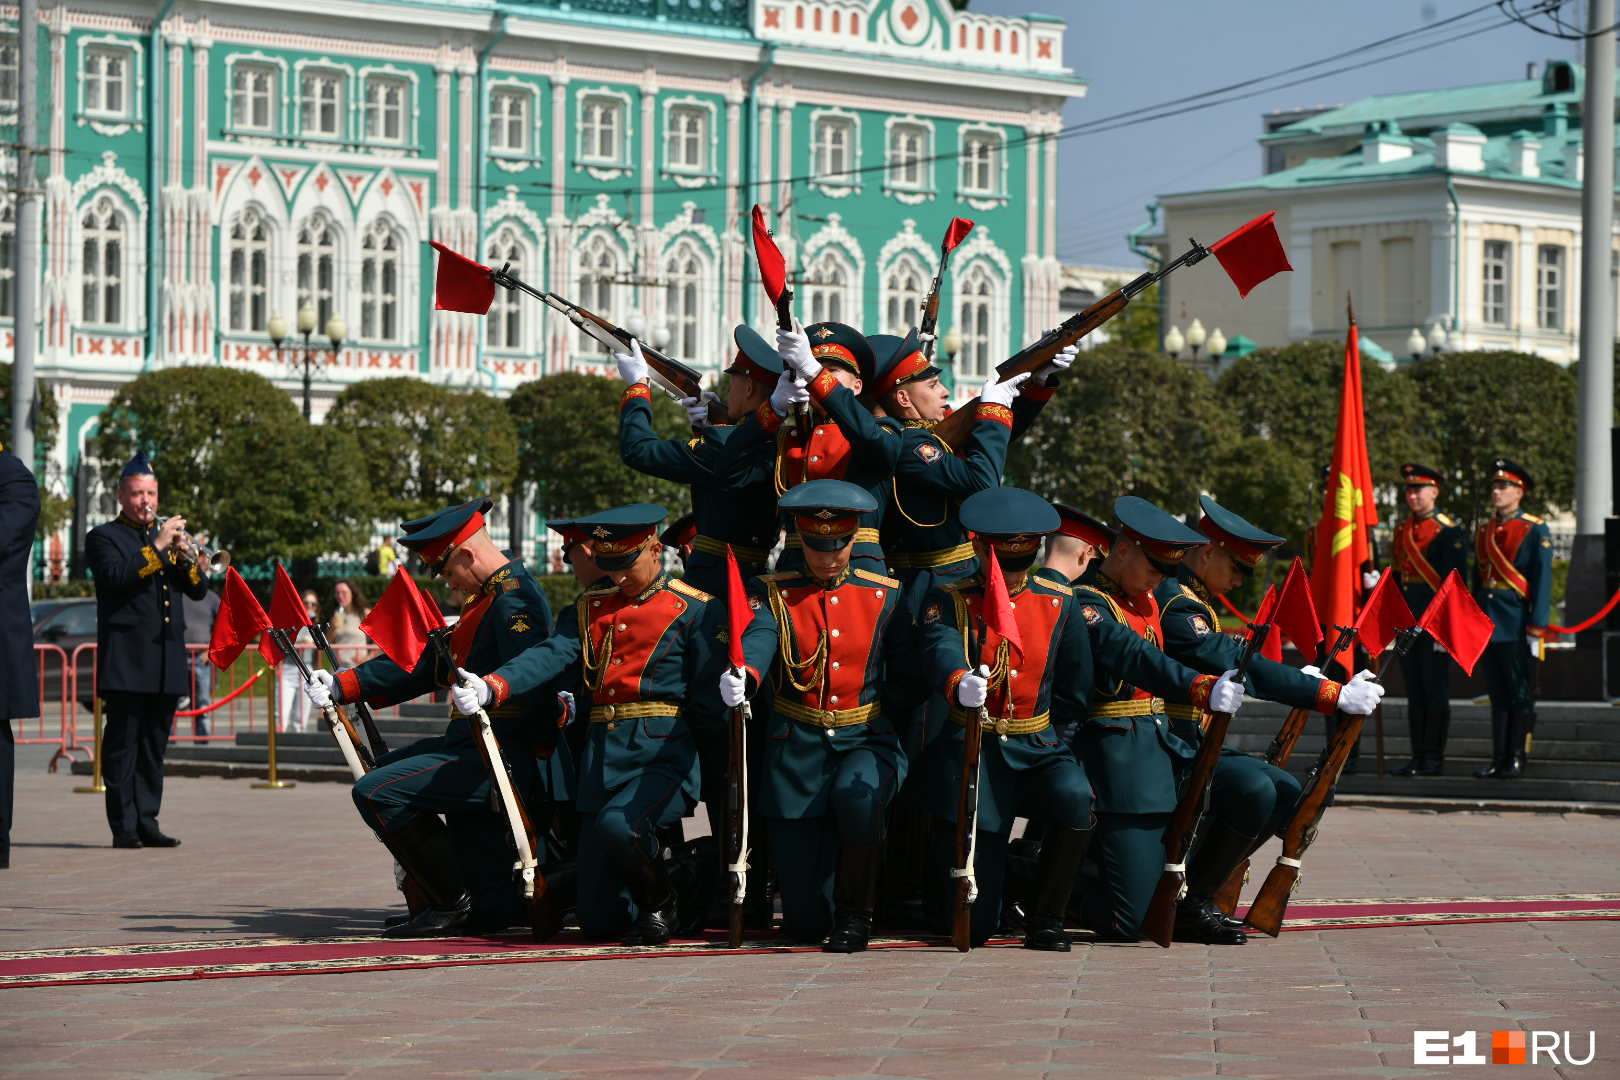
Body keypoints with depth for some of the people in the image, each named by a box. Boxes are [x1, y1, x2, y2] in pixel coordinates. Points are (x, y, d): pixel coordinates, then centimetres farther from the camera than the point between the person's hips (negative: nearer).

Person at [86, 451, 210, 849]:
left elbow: (198, 589, 13)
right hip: (126, 659, -5)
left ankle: (147, 822, 8)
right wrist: (157, 547, -17)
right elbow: (115, 577, -16)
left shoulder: (167, 535, 21)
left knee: (154, 745, 5)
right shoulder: (104, 537, 4)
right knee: (123, 742, -6)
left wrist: (185, 555, -6)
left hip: (166, 661, 6)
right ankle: (123, 827, -7)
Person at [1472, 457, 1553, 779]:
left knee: (1520, 693, -1)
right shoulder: (1485, 531, 15)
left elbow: (1542, 582, -9)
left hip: (1516, 626, -6)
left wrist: (1536, 629, -14)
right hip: (1488, 625, 6)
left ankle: (1516, 760, 3)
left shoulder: (1535, 531, -4)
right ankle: (1499, 760, 11)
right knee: (1497, 695, 8)